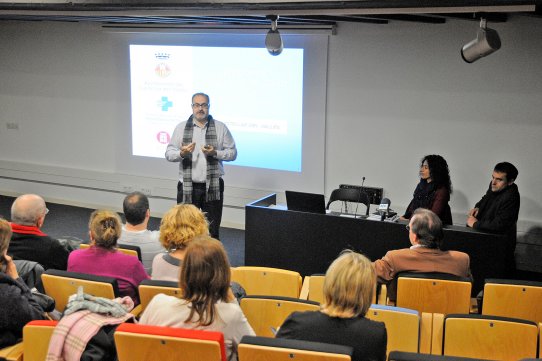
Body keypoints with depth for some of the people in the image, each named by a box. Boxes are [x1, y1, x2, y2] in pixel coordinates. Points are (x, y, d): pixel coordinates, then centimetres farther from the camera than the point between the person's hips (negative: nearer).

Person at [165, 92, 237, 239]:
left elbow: (232, 153, 5)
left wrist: (215, 153, -13)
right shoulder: (181, 127, 7)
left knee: (212, 230, 4)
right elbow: (169, 153, 4)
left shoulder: (220, 128, 5)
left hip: (212, 187, 0)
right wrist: (181, 153, -17)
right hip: (187, 187, 1)